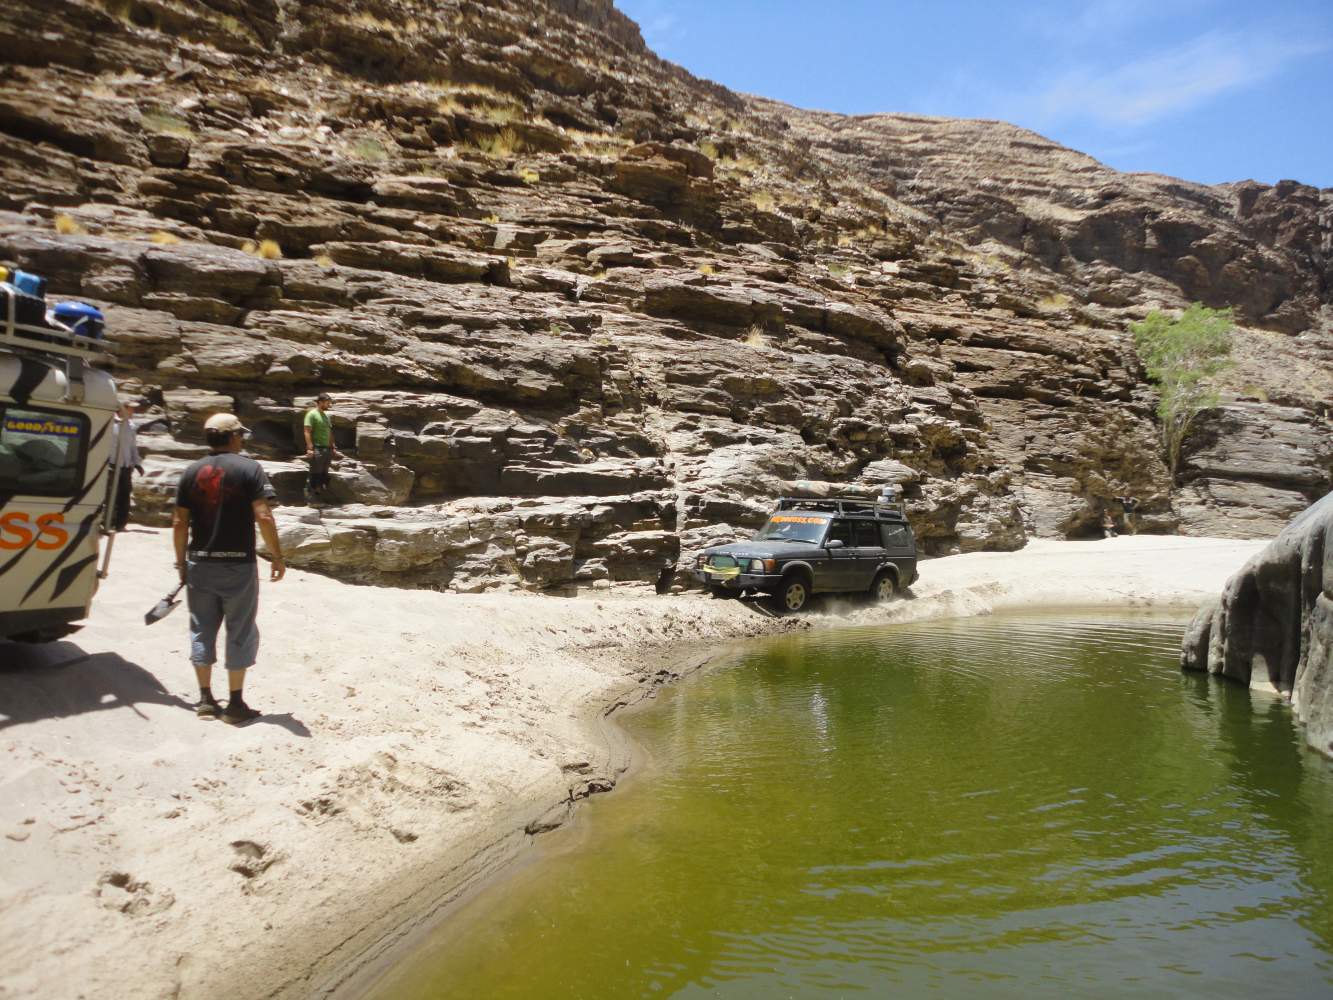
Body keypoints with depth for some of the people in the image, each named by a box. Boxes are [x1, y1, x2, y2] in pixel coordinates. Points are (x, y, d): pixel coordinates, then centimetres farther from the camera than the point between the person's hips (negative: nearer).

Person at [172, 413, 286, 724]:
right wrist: (277, 556, -7)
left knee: (202, 630, 13)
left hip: (200, 564, 4)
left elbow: (179, 523, 4)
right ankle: (235, 703, 9)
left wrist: (181, 561, 15)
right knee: (240, 632, 5)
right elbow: (263, 517, -15)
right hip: (238, 564, -4)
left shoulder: (192, 472, 5)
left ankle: (205, 699, 19)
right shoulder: (249, 468, -7)